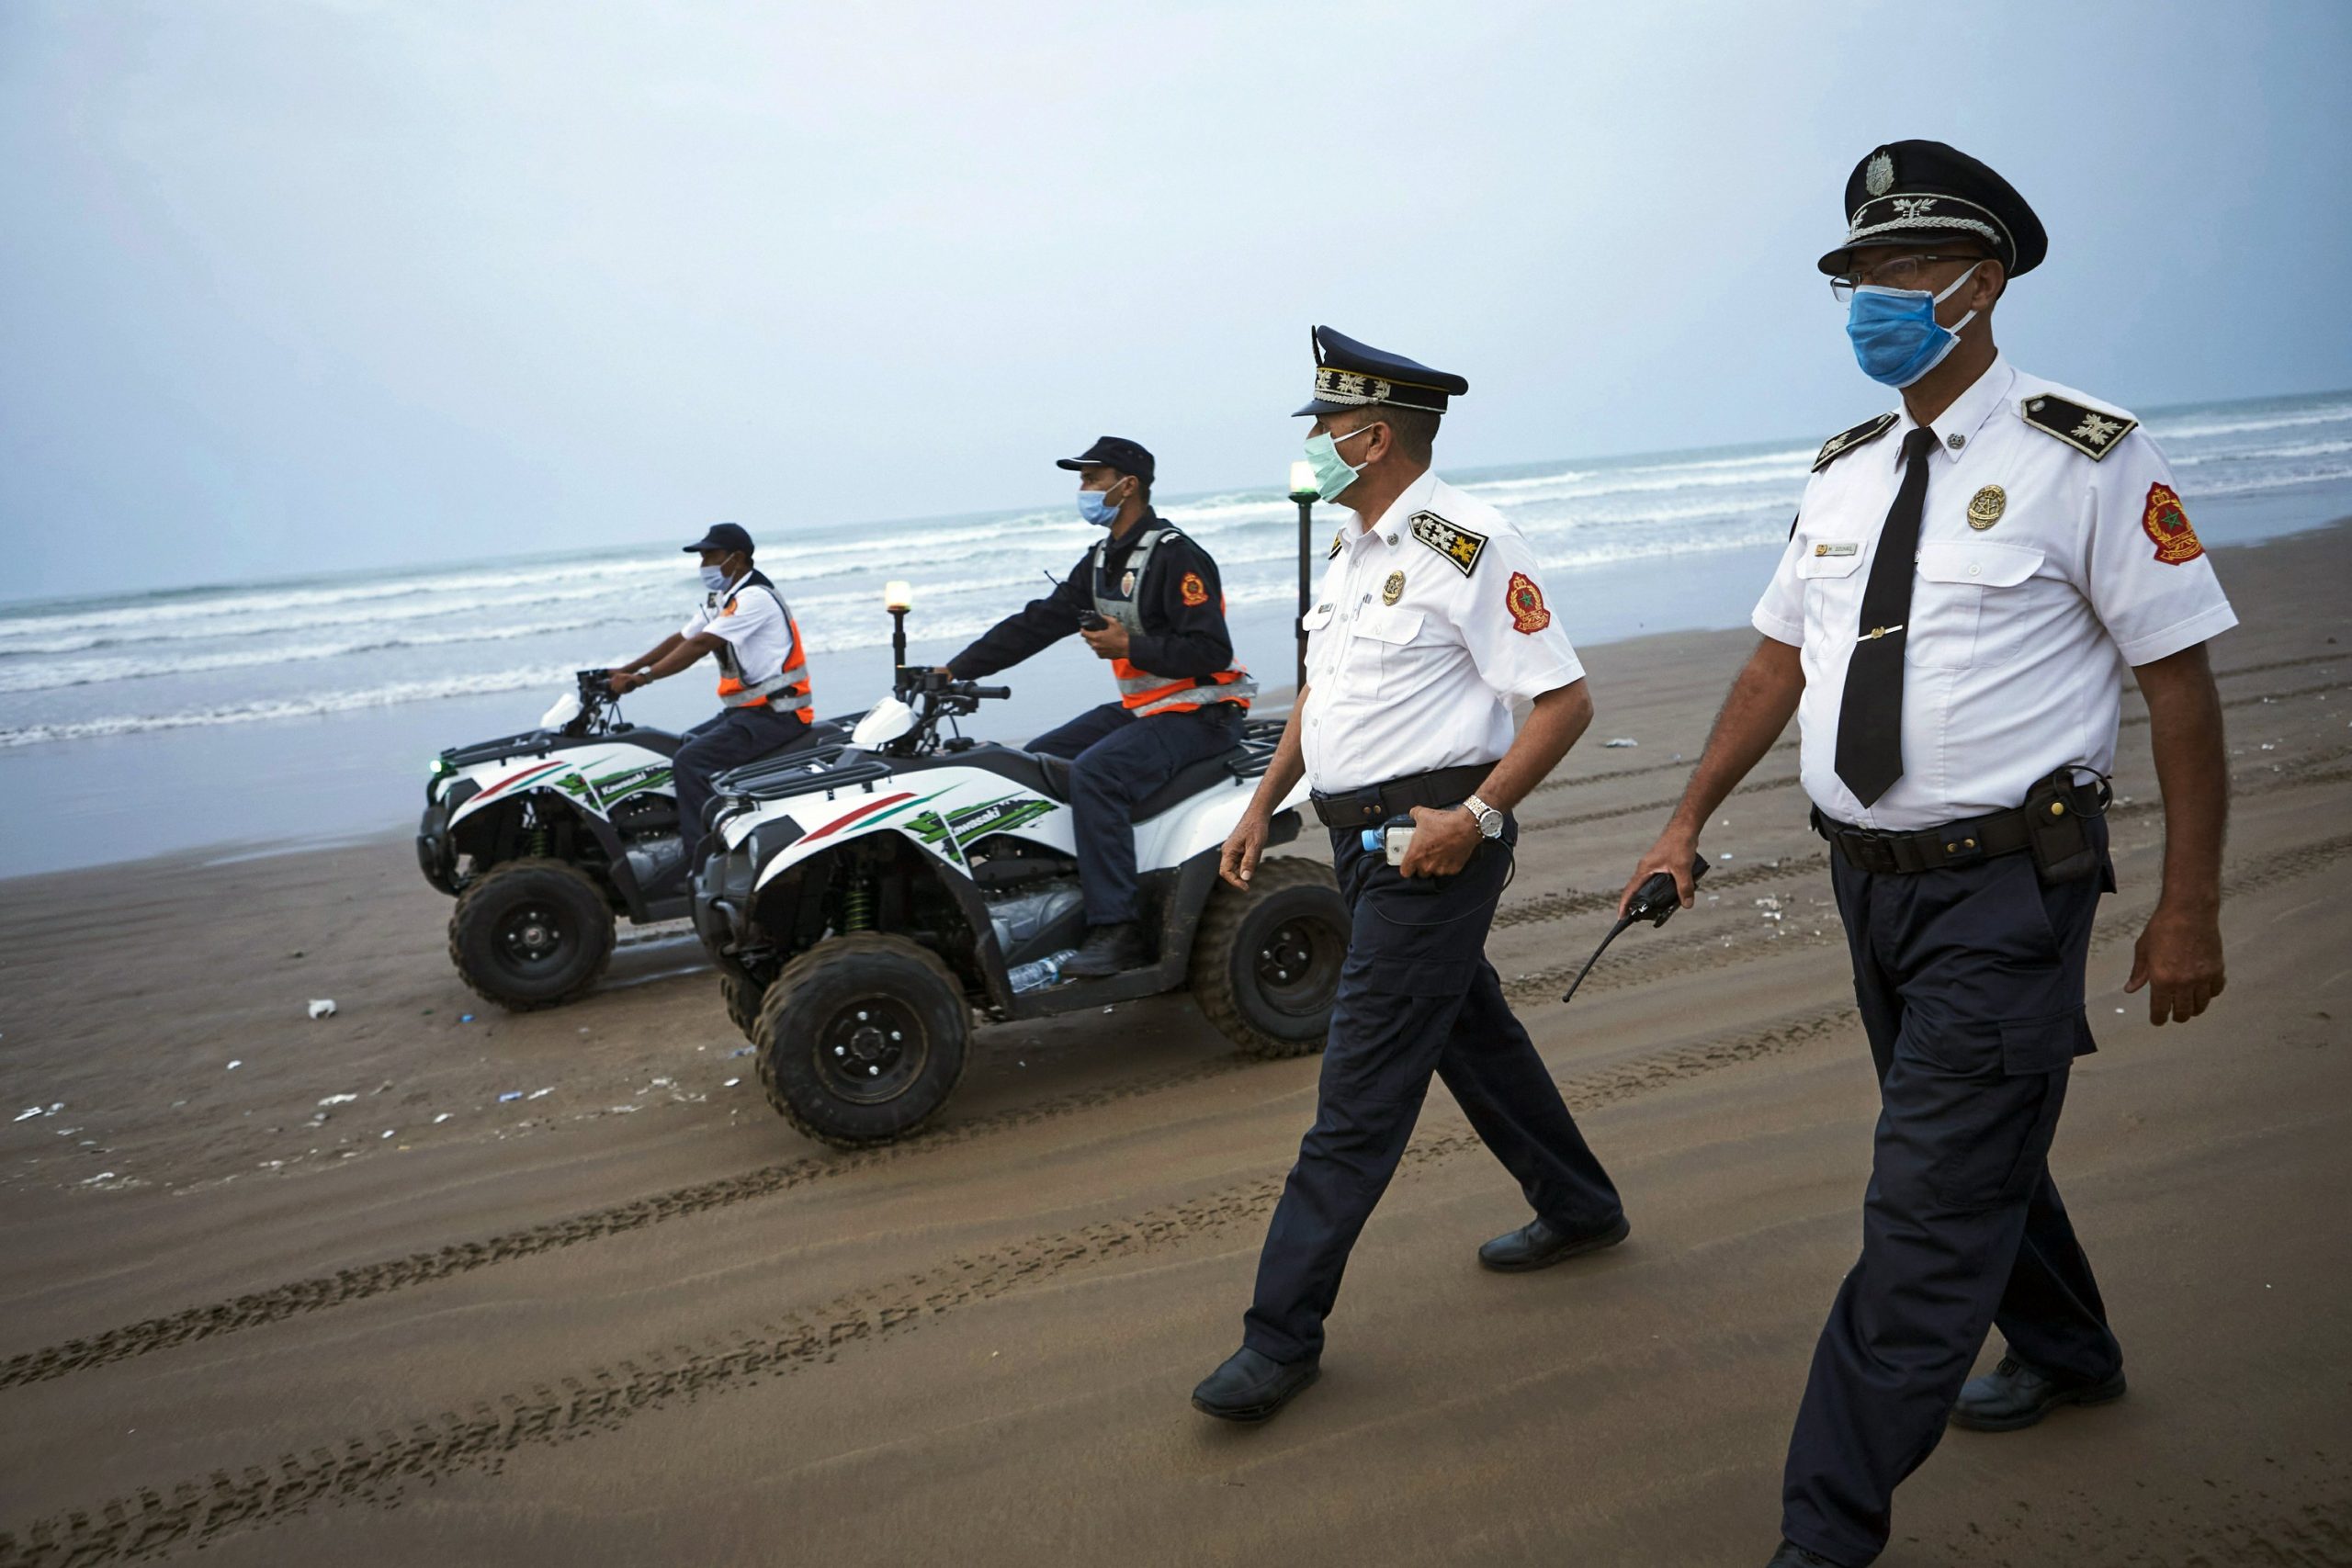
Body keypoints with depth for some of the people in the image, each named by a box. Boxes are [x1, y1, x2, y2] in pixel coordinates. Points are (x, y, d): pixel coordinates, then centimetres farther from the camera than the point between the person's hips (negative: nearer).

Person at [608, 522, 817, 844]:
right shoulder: (720, 599, 17)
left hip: (774, 714, -10)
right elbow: (679, 639, 15)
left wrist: (641, 677, -26)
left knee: (690, 762, -22)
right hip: (745, 710, 10)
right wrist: (624, 671, 6)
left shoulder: (755, 598, -15)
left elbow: (700, 645, -23)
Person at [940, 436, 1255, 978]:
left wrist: (1129, 645, -21)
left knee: (1094, 771, -30)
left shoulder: (1175, 555, -15)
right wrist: (955, 670, 4)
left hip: (1198, 713, -10)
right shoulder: (1102, 560, 13)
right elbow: (1036, 623, 10)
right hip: (1139, 708, 10)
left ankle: (1116, 928, -28)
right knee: (1037, 760, 6)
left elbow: (1212, 650, -22)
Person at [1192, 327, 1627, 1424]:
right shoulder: (1353, 546, 13)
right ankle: (1578, 1209, 42)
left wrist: (1476, 817, -22)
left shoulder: (1463, 546, -16)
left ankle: (1283, 1333, 2)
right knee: (1472, 1031, 21)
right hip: (1364, 836, 10)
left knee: (1361, 1089, -6)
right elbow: (1321, 687, 21)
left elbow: (1565, 699, -16)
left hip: (1430, 845, -10)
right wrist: (1263, 804, 16)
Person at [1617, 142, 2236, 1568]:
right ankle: (2067, 1356, 50)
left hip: (2009, 888, -7)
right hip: (1872, 877, 7)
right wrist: (1690, 820, 9)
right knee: (1982, 1149, 24)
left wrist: (2190, 911, -10)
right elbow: (1779, 662, 14)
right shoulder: (1845, 475, 9)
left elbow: (2181, 680, -9)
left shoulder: (2084, 459, -10)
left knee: (1929, 1213, -5)